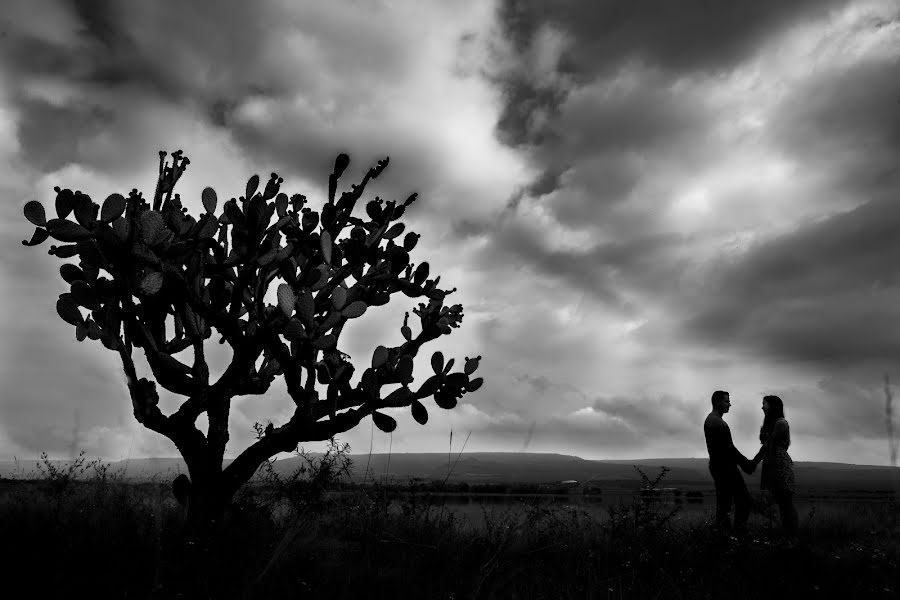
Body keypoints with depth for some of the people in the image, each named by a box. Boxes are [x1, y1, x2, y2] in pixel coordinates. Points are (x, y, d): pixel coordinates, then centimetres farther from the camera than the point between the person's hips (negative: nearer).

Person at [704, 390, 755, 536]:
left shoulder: (710, 420, 16)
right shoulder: (717, 422, -17)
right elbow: (728, 448, -20)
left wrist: (743, 461, 16)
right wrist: (744, 462, -9)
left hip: (718, 467, 10)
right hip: (725, 467, -10)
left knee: (723, 502, 12)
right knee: (743, 499, -4)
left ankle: (723, 533, 15)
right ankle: (740, 533, -3)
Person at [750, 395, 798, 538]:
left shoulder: (781, 423, -10)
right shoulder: (771, 423, 18)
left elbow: (769, 444, -12)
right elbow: (767, 446, 13)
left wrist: (755, 461, -8)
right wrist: (753, 462, 4)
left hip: (781, 466, -9)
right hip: (772, 467, 9)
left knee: (786, 504, -5)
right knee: (781, 504, 11)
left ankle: (793, 538, -1)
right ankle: (787, 536, 16)